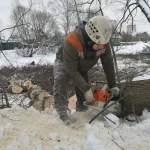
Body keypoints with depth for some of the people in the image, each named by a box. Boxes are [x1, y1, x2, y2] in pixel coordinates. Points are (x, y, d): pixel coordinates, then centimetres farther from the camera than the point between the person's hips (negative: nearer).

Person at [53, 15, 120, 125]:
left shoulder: (103, 42, -29)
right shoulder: (72, 43, -44)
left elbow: (108, 63, -16)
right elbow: (71, 70, -37)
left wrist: (112, 86, -12)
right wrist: (86, 89, -35)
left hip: (82, 66, 5)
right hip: (65, 62, -5)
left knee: (83, 86, 2)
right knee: (60, 80, -30)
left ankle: (81, 106, 26)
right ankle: (62, 112, -27)